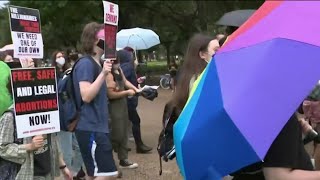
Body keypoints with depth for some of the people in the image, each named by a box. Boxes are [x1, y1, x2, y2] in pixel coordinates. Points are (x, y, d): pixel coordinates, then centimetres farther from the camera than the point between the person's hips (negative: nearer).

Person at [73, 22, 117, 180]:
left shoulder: (97, 63, 16)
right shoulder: (86, 63, -14)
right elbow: (86, 96, -24)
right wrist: (103, 74, -28)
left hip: (98, 127, 10)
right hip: (90, 129, -10)